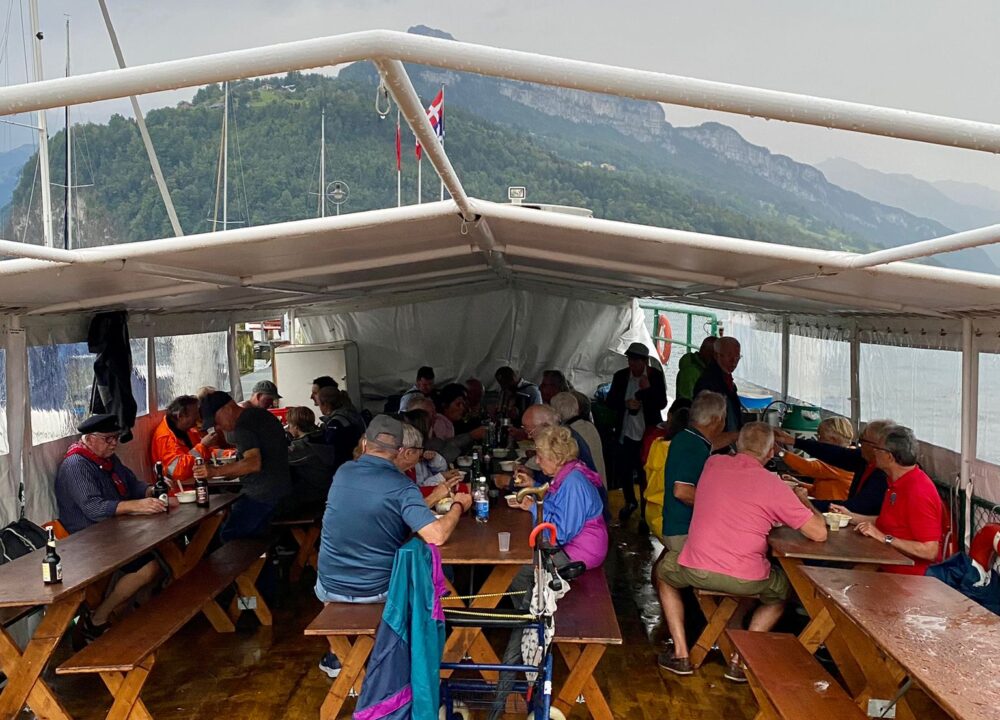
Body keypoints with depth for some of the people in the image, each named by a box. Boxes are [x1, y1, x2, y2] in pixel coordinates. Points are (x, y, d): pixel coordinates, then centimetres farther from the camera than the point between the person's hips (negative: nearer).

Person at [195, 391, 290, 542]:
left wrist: (215, 472, -28)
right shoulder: (260, 414, 14)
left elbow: (254, 463, -27)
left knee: (227, 537, -8)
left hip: (262, 494, -10)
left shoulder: (242, 426, -15)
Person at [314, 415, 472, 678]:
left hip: (329, 588, 4)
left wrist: (430, 499, 16)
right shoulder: (401, 486, -20)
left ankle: (336, 655, 41)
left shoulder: (342, 472, -4)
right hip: (377, 591, -3)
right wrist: (458, 506, -11)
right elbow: (436, 535, -30)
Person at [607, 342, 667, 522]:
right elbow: (610, 401, 1)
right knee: (623, 472, 14)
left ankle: (646, 513, 13)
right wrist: (626, 403, -17)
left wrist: (648, 388, -21)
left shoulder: (656, 376, -4)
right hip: (625, 433, 3)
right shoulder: (620, 376, 2)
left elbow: (662, 404, -8)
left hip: (647, 434, -3)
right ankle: (630, 502, 41)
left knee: (645, 475, -1)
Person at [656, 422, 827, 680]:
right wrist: (804, 501, 15)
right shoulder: (773, 485, -5)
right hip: (746, 579, -1)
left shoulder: (713, 463, 6)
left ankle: (681, 654, 25)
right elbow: (819, 533, -5)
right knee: (783, 591, 31)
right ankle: (740, 659, 18)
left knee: (664, 570, 34)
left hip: (695, 571, 2)